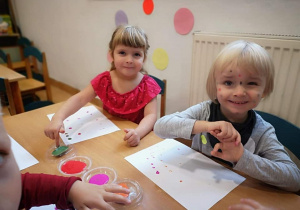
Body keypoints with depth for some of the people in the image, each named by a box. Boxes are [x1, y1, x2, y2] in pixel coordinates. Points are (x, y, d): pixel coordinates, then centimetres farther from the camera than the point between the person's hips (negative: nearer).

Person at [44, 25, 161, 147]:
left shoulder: (147, 85, -10)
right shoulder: (104, 80, -4)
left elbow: (151, 115, -18)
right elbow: (79, 99, -9)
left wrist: (138, 133, -39)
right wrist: (58, 117, -26)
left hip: (134, 142, 1)